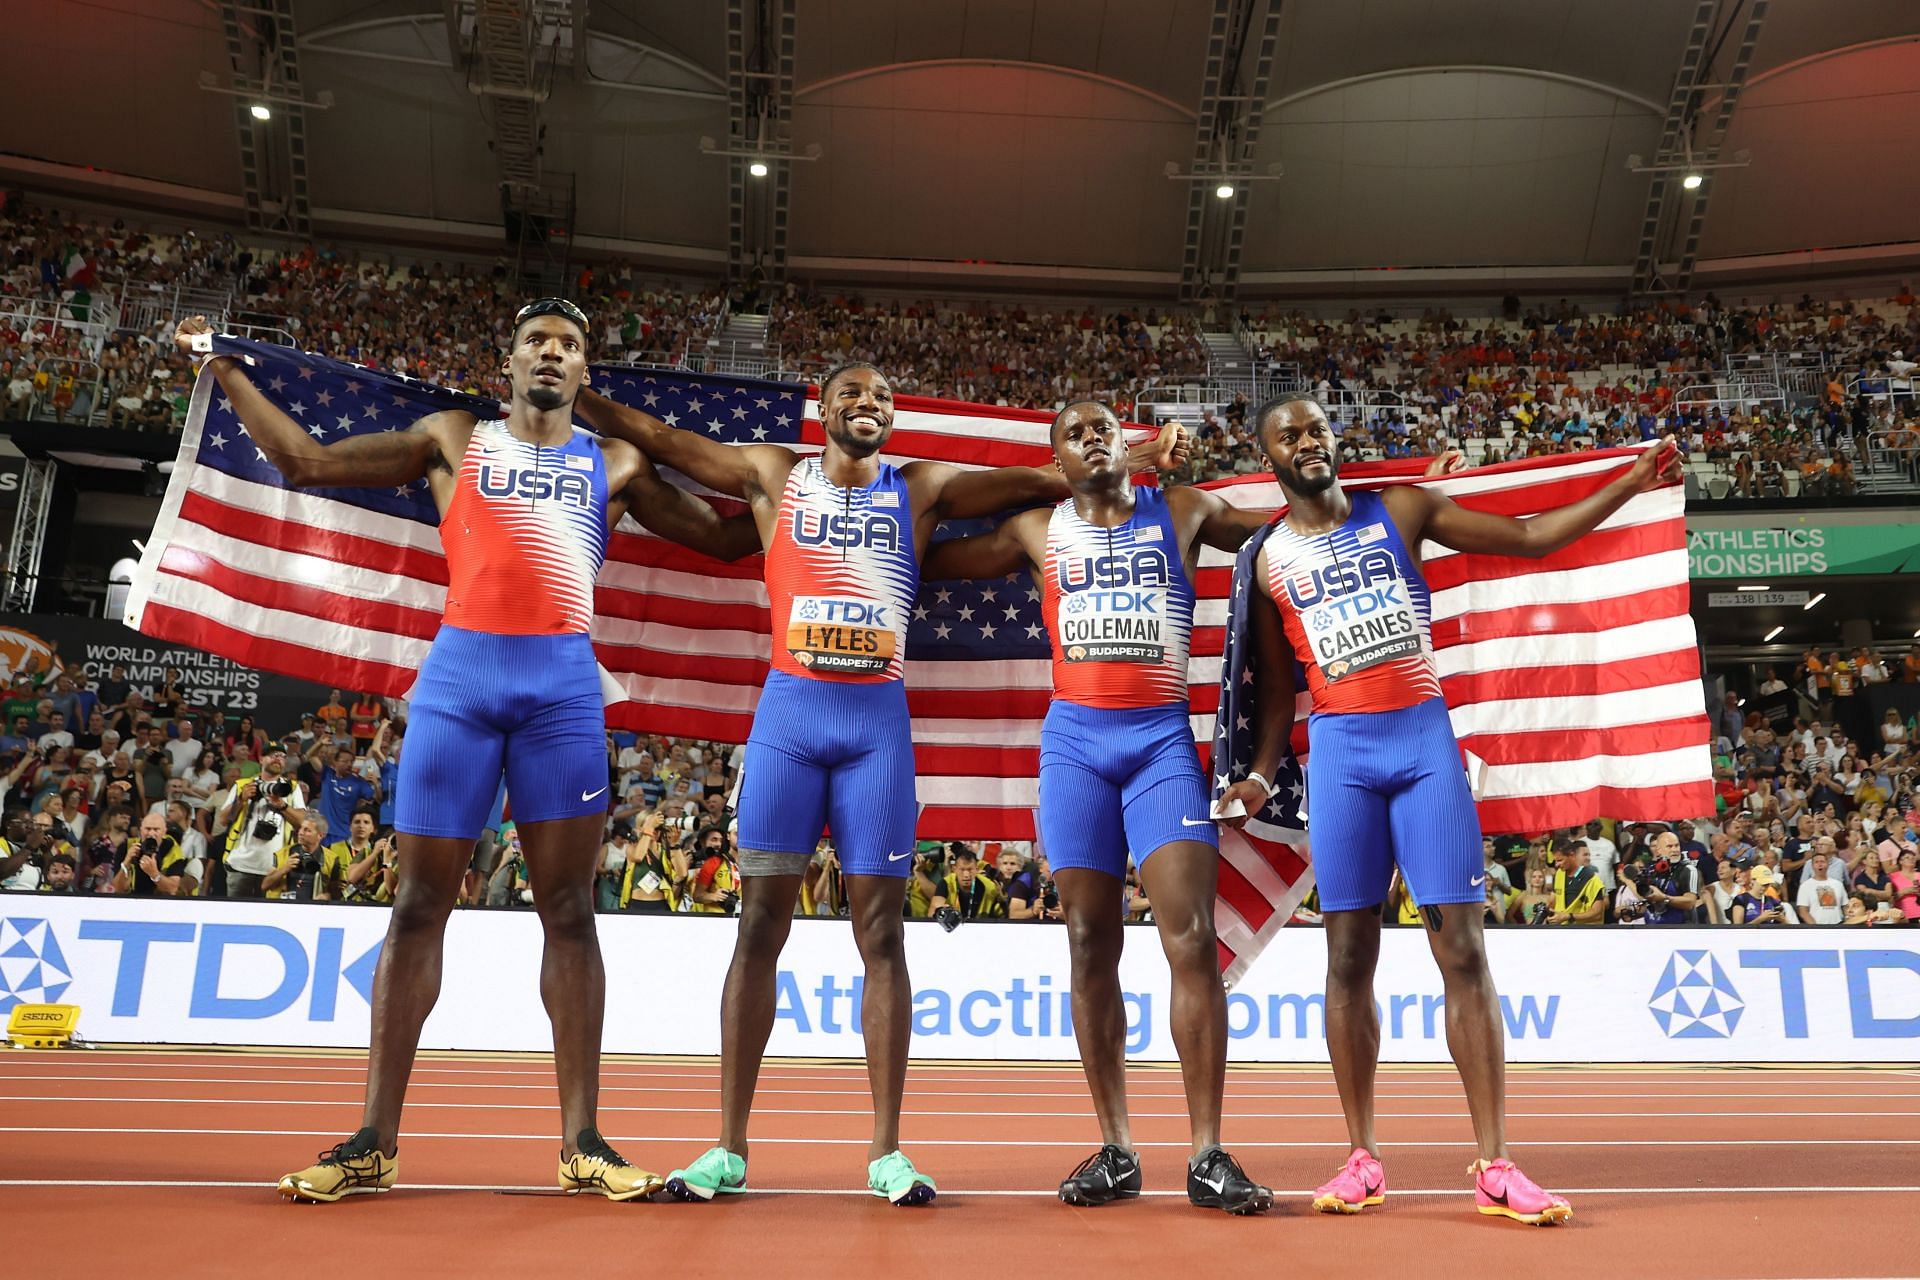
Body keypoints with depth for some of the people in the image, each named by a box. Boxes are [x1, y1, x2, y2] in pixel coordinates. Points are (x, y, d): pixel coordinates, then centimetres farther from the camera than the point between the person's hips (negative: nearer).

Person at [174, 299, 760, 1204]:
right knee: (419, 906, 1)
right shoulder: (454, 439, 17)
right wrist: (226, 369, 19)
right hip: (457, 674, 0)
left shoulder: (615, 464, 18)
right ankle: (375, 1144, 9)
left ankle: (581, 1143, 4)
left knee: (569, 910, -1)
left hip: (564, 686, 0)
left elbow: (727, 539, 22)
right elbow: (305, 462, 18)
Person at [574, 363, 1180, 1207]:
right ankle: (729, 1149, 7)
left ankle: (886, 1151, 6)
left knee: (881, 931, 0)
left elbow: (1045, 481, 14)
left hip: (879, 720, 0)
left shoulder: (923, 489, 12)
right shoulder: (773, 476, 12)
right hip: (788, 710, 0)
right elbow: (654, 436, 15)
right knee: (761, 924, 0)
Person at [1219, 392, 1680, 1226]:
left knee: (1463, 947, -4)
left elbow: (1528, 538, 11)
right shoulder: (1266, 560, 8)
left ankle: (1495, 1166, 1)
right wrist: (1261, 774, 0)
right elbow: (1277, 686, 11)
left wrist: (1632, 483, 5)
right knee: (1349, 955, 1)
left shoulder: (1400, 509, 8)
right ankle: (1362, 1160, 11)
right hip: (1339, 749, 0)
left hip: (1424, 737, 0)